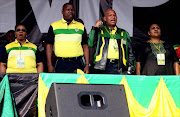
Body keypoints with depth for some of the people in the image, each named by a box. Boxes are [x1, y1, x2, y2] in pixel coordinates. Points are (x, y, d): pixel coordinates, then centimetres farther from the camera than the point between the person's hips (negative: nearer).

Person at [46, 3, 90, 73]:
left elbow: (85, 46, 11)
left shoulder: (81, 26, 13)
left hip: (77, 63, 1)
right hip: (61, 64, -1)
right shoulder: (54, 26, 8)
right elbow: (49, 46, 6)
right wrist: (49, 65, -3)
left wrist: (87, 65, 1)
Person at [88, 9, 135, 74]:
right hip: (103, 67, -1)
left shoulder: (124, 33, 19)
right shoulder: (99, 32, 13)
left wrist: (131, 66, 8)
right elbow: (90, 44, -4)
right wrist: (95, 27, -5)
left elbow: (130, 52, 20)